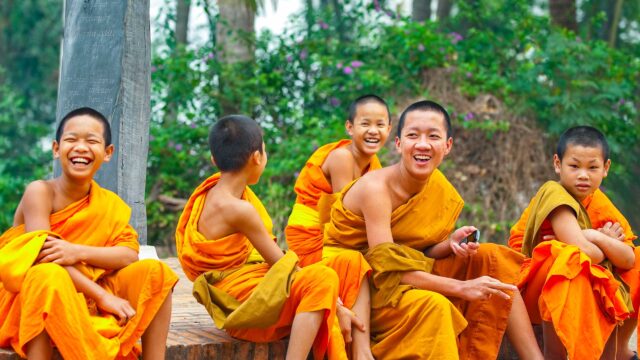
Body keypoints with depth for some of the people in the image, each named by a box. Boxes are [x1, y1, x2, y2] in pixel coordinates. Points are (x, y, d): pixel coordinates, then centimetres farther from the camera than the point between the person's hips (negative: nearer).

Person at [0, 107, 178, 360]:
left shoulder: (110, 204, 5)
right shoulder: (40, 192, -10)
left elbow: (129, 255, -7)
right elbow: (45, 257, -19)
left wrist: (78, 252, -26)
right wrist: (102, 296, -25)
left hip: (86, 299, 5)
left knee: (155, 271, -11)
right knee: (49, 275, -38)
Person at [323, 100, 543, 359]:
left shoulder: (442, 190, -3)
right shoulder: (376, 188, -24)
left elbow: (420, 255, 3)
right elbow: (388, 270, -27)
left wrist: (450, 245, -19)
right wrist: (462, 287, -27)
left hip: (409, 278, 8)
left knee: (491, 259, -2)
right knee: (433, 306, -35)